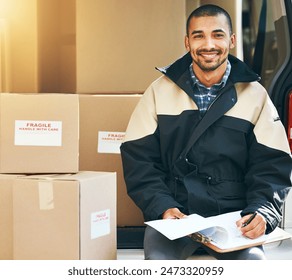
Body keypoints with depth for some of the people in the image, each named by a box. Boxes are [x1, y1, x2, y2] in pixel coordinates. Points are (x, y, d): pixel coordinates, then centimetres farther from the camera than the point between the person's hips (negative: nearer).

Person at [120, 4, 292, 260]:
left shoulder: (255, 95, 7)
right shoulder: (160, 90, 7)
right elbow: (138, 157, 4)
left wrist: (262, 211, -16)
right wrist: (163, 206, -12)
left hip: (232, 217, 1)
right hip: (173, 214, 0)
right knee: (159, 259, -30)